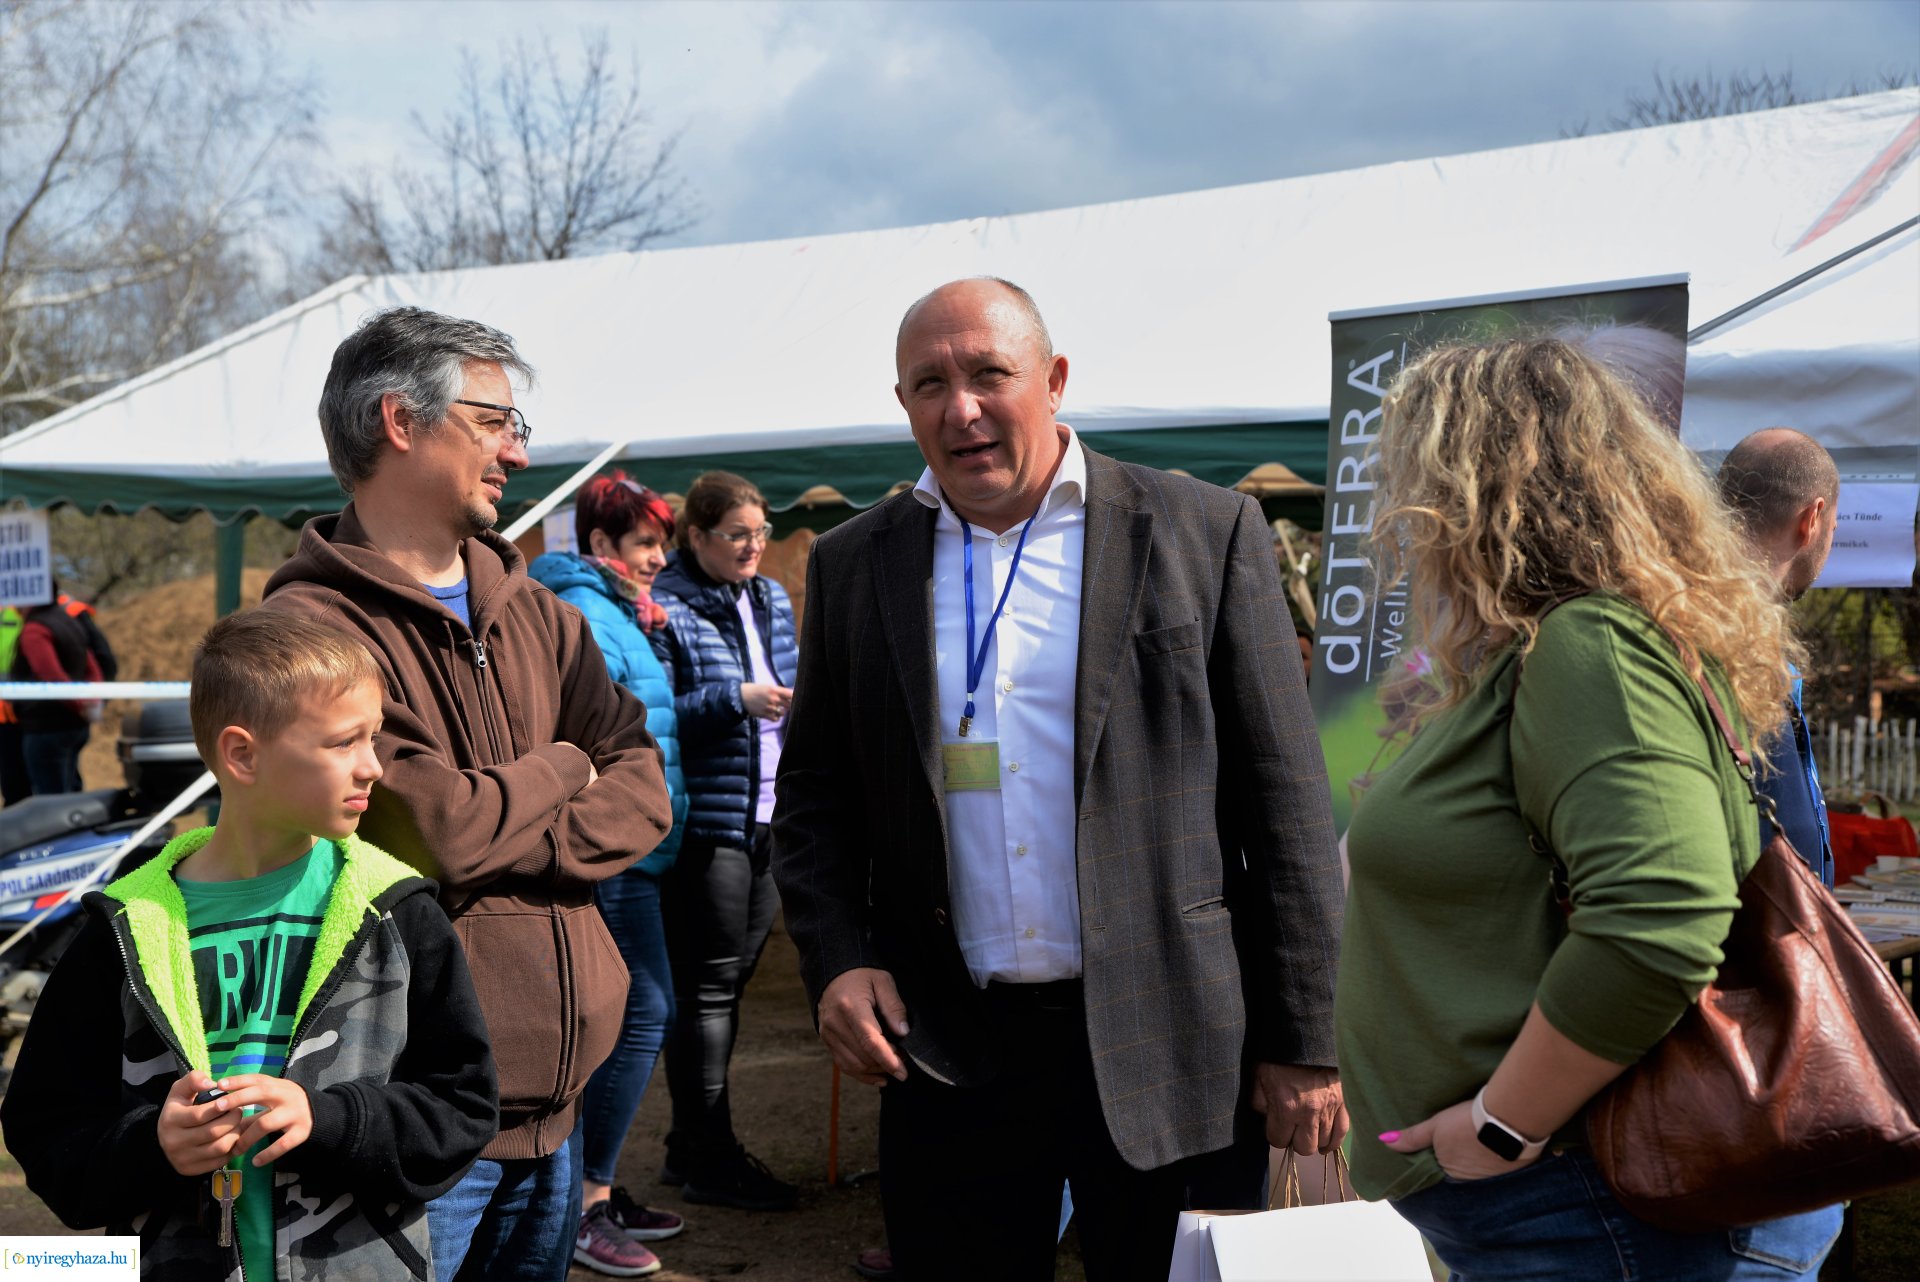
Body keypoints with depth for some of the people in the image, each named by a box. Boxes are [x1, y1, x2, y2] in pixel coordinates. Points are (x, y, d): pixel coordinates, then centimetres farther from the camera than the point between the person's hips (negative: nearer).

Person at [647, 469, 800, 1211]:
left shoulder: (773, 601, 13)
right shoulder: (667, 608, -10)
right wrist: (735, 699, -21)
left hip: (767, 816, 8)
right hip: (705, 820, -8)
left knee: (729, 981, 14)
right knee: (707, 987, -2)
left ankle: (695, 1142, 25)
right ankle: (708, 1158, 8)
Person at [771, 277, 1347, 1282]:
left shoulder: (1205, 534, -2)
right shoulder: (853, 564, 7)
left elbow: (1282, 802, -2)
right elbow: (814, 792, 13)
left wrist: (1300, 1043, -4)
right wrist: (837, 961, -4)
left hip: (1164, 1049, -2)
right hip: (944, 1052, 2)